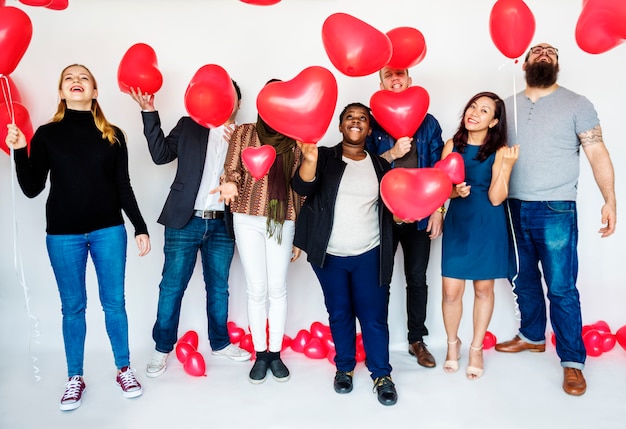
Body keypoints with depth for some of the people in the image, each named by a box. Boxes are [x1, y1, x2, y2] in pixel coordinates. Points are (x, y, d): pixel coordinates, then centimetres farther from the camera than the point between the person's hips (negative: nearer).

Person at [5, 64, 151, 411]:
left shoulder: (113, 135, 2)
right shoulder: (47, 134, 1)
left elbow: (123, 188, 5)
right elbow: (32, 189, 0)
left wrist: (140, 228, 2)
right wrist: (19, 152, -13)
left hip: (108, 231, 0)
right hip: (64, 235, 0)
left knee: (114, 303, 7)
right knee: (72, 307, 9)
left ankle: (124, 369, 23)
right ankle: (75, 378, 24)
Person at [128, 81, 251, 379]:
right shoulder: (189, 126, 7)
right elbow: (161, 154, -2)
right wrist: (149, 113, -9)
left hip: (222, 225, 2)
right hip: (185, 221, -1)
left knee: (218, 287, 13)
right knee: (172, 286, 4)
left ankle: (220, 343, 29)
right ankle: (162, 349, 19)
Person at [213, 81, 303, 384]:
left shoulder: (294, 140, 6)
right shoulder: (243, 132, 6)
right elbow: (231, 168, -1)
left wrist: (301, 234, 5)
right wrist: (230, 183, -27)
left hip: (283, 221, 1)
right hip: (248, 218, 0)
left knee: (277, 289, 5)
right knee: (256, 289, 4)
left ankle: (275, 353, 19)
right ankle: (260, 355, 17)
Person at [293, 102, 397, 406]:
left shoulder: (380, 166, 6)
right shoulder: (325, 158, -1)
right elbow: (303, 188, -19)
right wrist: (309, 160, -39)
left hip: (369, 255, 1)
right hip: (330, 255, 0)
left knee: (374, 316, 2)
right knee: (339, 314, 12)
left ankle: (381, 375, 16)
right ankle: (344, 367, 28)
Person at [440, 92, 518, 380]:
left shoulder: (500, 152, -5)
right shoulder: (452, 146, 0)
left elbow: (496, 198, -12)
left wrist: (506, 165, -23)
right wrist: (455, 191, -17)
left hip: (488, 227, -1)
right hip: (457, 224, 1)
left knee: (483, 289, 9)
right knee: (451, 291, 0)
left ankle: (476, 348, 28)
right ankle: (453, 343, 27)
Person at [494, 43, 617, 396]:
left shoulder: (576, 104, 0)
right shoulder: (508, 106, 10)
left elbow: (598, 154, -2)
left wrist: (610, 200, -10)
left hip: (556, 211, -4)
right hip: (513, 208, 4)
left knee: (561, 288, -2)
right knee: (523, 279, 16)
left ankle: (572, 361, 13)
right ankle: (532, 336, 36)